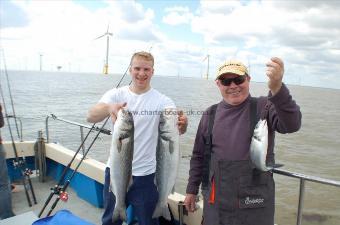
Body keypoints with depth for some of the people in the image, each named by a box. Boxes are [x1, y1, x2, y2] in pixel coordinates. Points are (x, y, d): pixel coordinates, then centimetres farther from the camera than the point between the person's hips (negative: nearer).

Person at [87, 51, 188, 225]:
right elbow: (91, 117, -18)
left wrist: (183, 124, -41)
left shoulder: (162, 101, -6)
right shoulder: (115, 95, -3)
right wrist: (108, 108, -40)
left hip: (145, 174, -1)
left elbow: (178, 129, -17)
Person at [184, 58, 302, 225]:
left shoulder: (264, 107, -7)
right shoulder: (210, 115, 3)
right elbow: (198, 156, 9)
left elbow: (292, 124, -26)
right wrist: (192, 190, 11)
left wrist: (276, 88, -41)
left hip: (255, 203, -2)